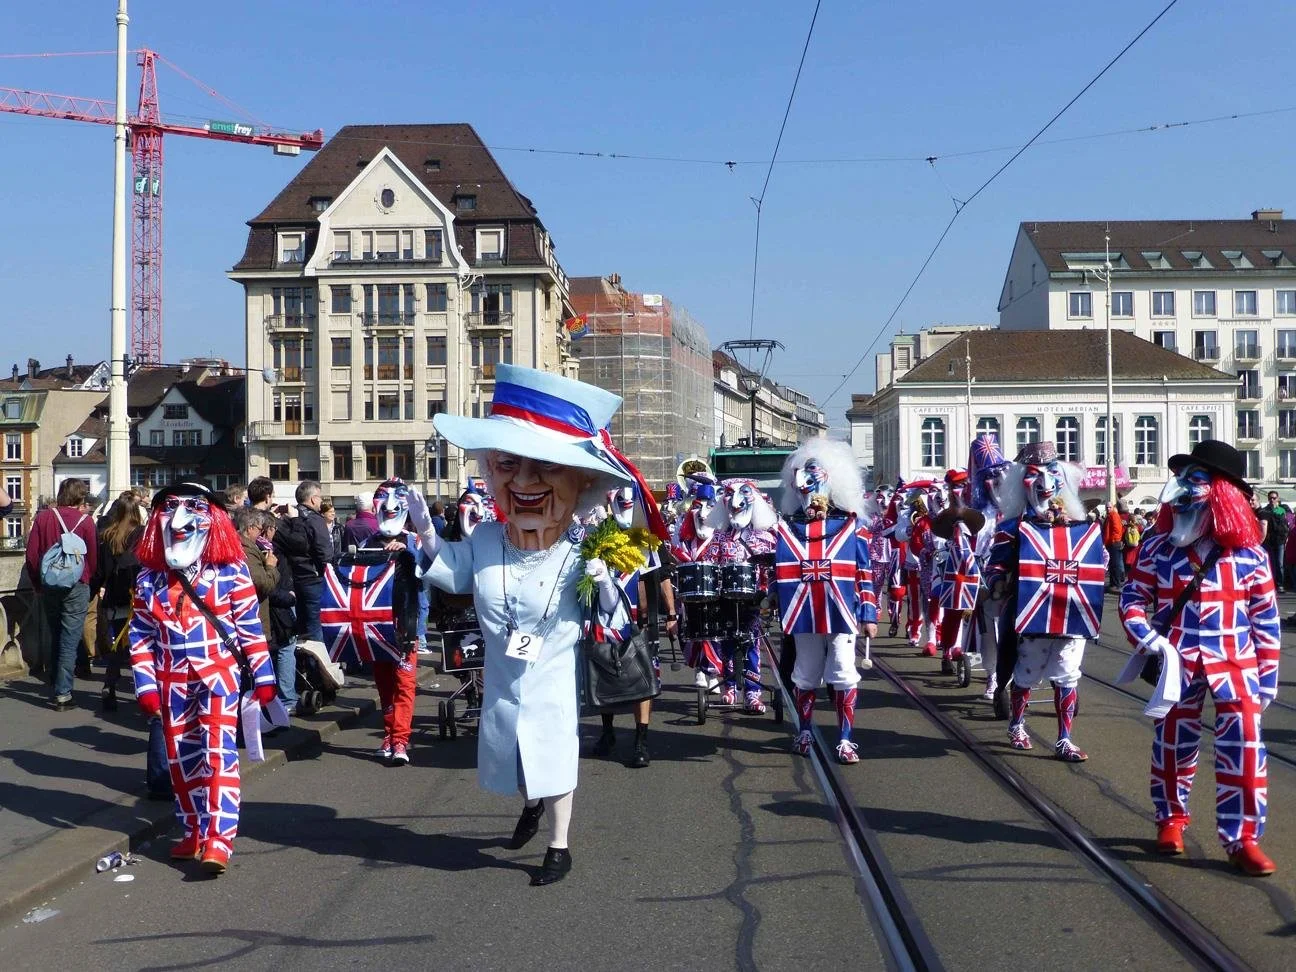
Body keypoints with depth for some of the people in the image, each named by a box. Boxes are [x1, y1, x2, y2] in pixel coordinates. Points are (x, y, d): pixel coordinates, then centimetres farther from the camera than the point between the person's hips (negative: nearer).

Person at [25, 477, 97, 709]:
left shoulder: (43, 517, 2)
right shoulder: (85, 520, -6)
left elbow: (31, 554, 2)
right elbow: (93, 557, -1)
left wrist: (38, 584, 12)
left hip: (49, 587, 3)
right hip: (76, 586, -3)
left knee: (56, 639, 16)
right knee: (69, 641, -2)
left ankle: (57, 688, 22)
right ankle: (62, 693, -6)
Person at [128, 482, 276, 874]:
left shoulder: (229, 571, -6)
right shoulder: (149, 578, 3)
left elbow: (250, 626, -4)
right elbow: (140, 635, 5)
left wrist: (263, 675, -3)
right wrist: (145, 684, -1)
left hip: (218, 674, -4)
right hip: (172, 680, 4)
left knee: (218, 751, -11)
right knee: (181, 758, 12)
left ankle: (218, 840, -11)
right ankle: (194, 833, 26)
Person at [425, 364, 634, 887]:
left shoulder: (581, 552, -20)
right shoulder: (484, 540, -11)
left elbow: (614, 627, -14)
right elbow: (449, 574, 8)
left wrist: (604, 584, -31)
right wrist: (424, 528, -3)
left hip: (553, 687, -4)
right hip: (501, 686, 4)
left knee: (555, 765, 9)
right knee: (516, 765, 24)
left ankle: (559, 847, 30)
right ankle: (531, 805, 56)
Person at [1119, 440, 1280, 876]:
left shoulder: (1248, 553, -3)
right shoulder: (1158, 546, -1)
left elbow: (1266, 618, 2)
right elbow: (1133, 598, 4)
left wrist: (1269, 674, 2)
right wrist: (1145, 636, -14)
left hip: (1235, 663, -1)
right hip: (1176, 661, 1)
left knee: (1243, 745, -9)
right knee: (1173, 743, 13)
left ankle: (1243, 837, 2)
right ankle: (1170, 818, 35)